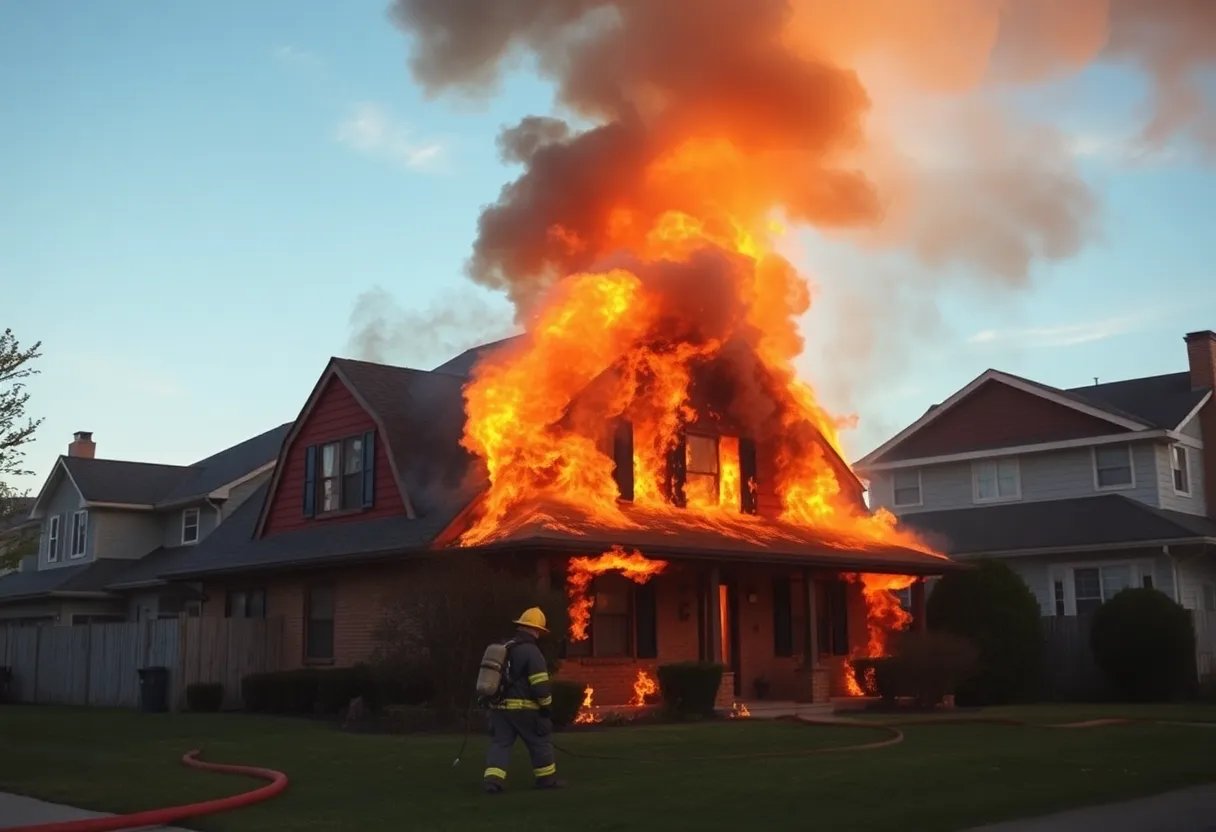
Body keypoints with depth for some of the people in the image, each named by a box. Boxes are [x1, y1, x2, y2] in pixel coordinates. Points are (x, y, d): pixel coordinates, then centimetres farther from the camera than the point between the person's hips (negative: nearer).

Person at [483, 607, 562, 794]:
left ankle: (492, 779, -12)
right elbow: (541, 684, -17)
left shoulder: (504, 648, 15)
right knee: (539, 742, 9)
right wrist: (546, 707, -6)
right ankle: (547, 779, 18)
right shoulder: (531, 651, -12)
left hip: (499, 706, 6)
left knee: (500, 743, 5)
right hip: (523, 707, -6)